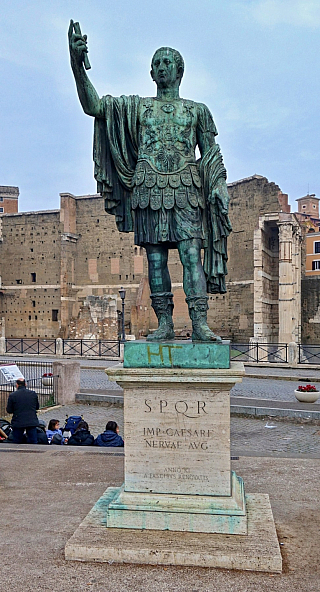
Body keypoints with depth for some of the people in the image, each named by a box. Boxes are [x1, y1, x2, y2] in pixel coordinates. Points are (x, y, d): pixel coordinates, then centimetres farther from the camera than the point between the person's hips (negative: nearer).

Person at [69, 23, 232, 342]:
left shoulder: (197, 110, 17)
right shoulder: (137, 106, 16)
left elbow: (212, 153, 14)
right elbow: (94, 106, 4)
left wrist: (219, 185, -2)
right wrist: (78, 65, -8)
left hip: (185, 191, -1)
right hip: (149, 189, 1)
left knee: (191, 253, -11)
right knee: (155, 257, -2)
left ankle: (199, 323, -15)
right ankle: (164, 323, 4)